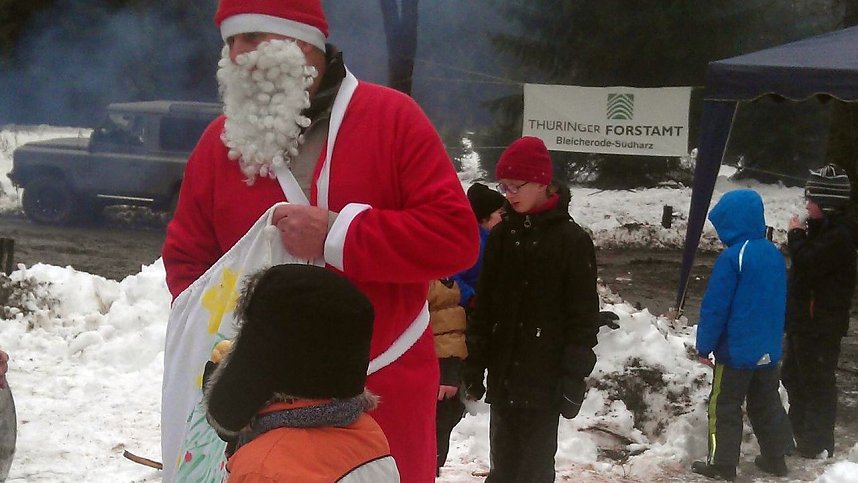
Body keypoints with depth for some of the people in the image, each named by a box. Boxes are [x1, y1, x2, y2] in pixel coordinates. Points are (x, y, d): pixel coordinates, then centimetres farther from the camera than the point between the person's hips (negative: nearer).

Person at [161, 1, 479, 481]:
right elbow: (186, 261, 7)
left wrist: (336, 235, -22)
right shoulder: (220, 141, 2)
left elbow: (456, 236, -14)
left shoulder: (391, 117, -7)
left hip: (387, 389, -2)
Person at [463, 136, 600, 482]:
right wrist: (474, 364, 5)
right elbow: (484, 305, 9)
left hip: (545, 377, -5)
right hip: (503, 374, 5)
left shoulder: (572, 240, -6)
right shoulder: (502, 235, 7)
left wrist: (574, 378, -10)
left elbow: (583, 317, -6)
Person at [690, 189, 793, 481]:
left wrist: (704, 346, -9)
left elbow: (715, 307, -18)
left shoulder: (732, 258, -20)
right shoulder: (775, 255, 3)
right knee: (767, 404, 18)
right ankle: (775, 458, 26)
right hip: (769, 350, 7)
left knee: (724, 408, 5)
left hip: (736, 351, -7)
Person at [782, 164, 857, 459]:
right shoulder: (822, 227, 12)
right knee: (795, 376, 20)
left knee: (817, 382, -2)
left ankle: (817, 445, 7)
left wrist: (796, 235, -13)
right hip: (803, 320, 11)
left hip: (821, 324, -11)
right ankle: (799, 432, 33)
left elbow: (807, 262, -27)